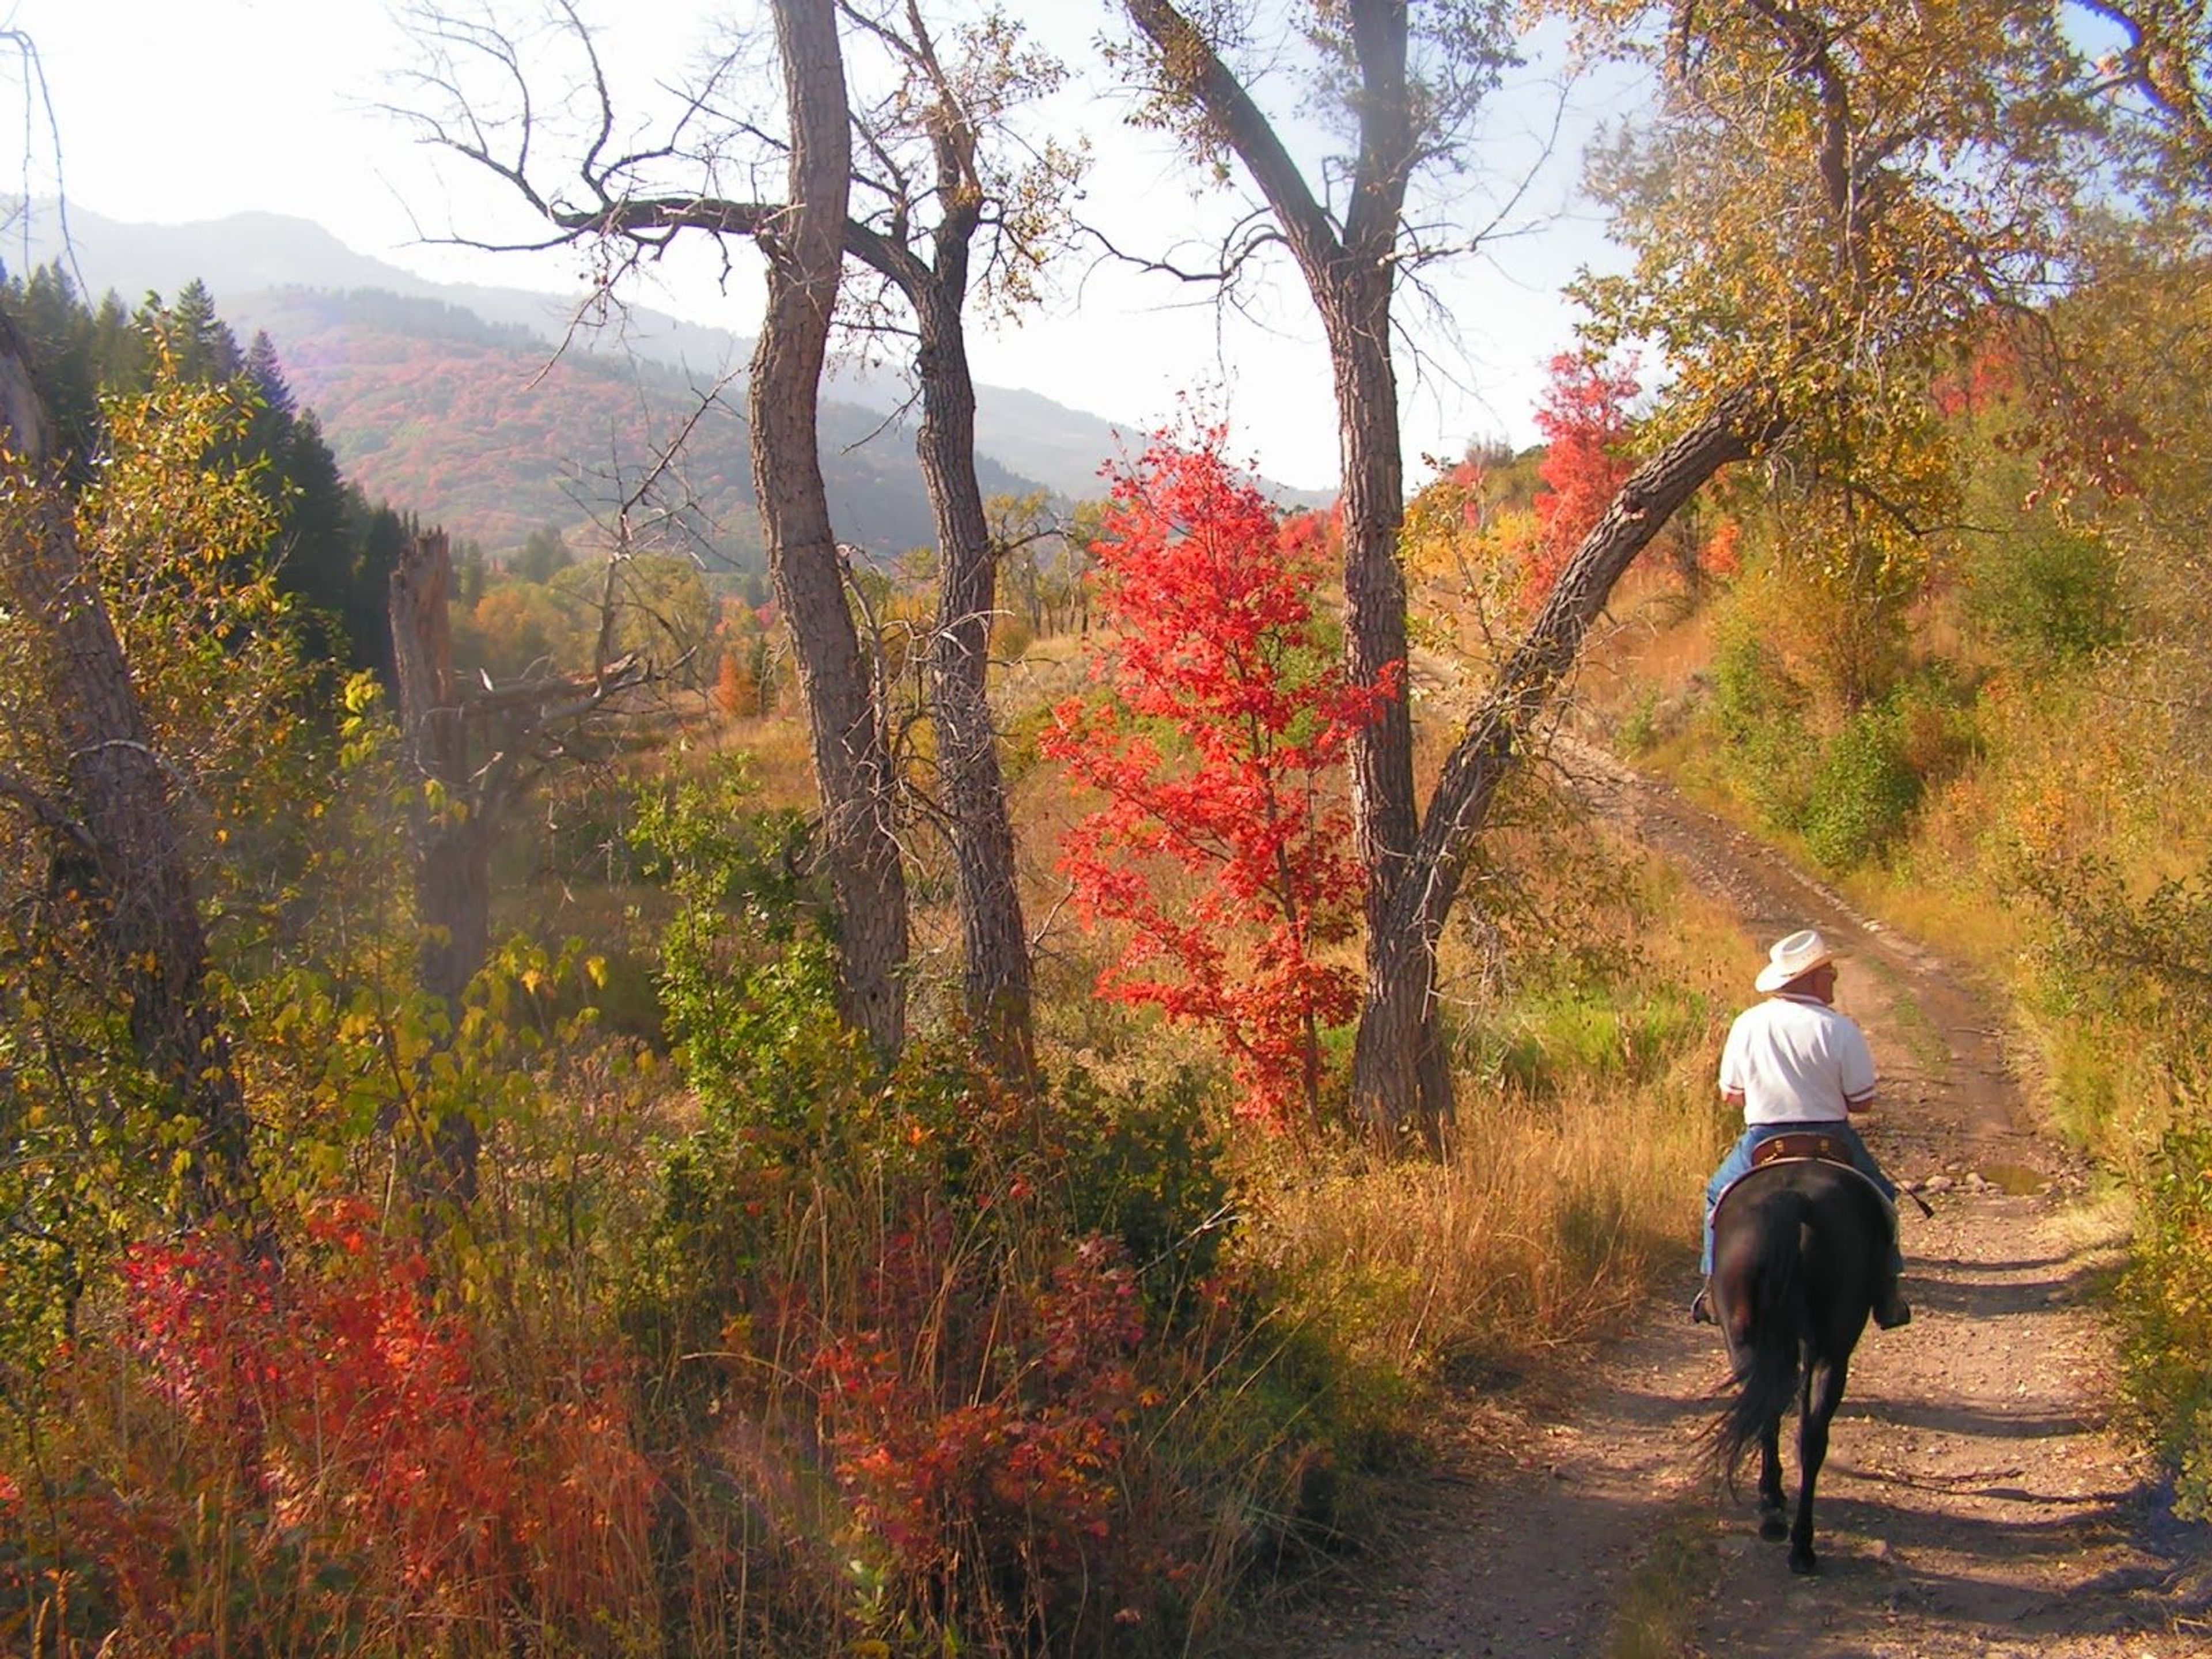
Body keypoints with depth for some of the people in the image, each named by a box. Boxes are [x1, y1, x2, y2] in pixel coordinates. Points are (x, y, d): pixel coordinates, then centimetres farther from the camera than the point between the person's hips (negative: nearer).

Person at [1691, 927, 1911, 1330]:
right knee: (1879, 1199, 25)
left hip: (1761, 1145, 1)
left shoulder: (1746, 1024, -4)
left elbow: (1730, 1094, 3)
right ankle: (1886, 1299, 23)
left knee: (1720, 1194, 27)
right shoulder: (1840, 1029, -12)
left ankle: (1715, 1290, 18)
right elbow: (1862, 1101, -8)